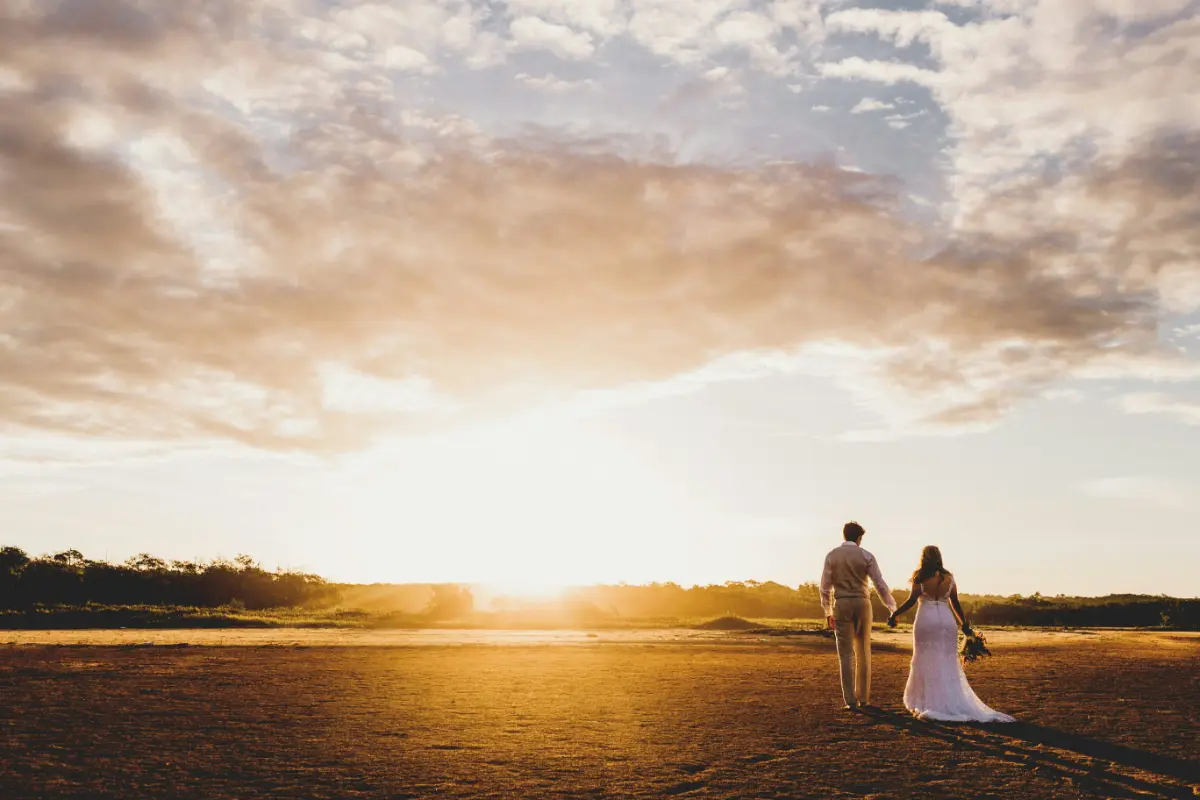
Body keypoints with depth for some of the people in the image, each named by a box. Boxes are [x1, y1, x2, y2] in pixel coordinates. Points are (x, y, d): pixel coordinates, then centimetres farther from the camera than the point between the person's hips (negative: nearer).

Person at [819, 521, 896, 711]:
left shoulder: (832, 556, 1)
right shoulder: (866, 556, -2)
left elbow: (825, 586, 1)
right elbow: (880, 584, -4)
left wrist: (828, 612, 12)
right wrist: (893, 608, 4)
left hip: (841, 604, 0)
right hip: (862, 603, 0)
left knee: (846, 654, 2)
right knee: (863, 653, 12)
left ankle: (851, 701, -1)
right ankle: (863, 698, 16)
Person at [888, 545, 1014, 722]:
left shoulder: (920, 577, -4)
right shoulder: (949, 578, 7)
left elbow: (911, 601, -11)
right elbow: (955, 604, 9)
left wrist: (895, 614, -1)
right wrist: (965, 624, 19)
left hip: (926, 620, -3)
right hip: (947, 620, 3)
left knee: (927, 662, 4)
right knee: (948, 664, 10)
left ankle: (929, 704, 4)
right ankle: (954, 704, 9)